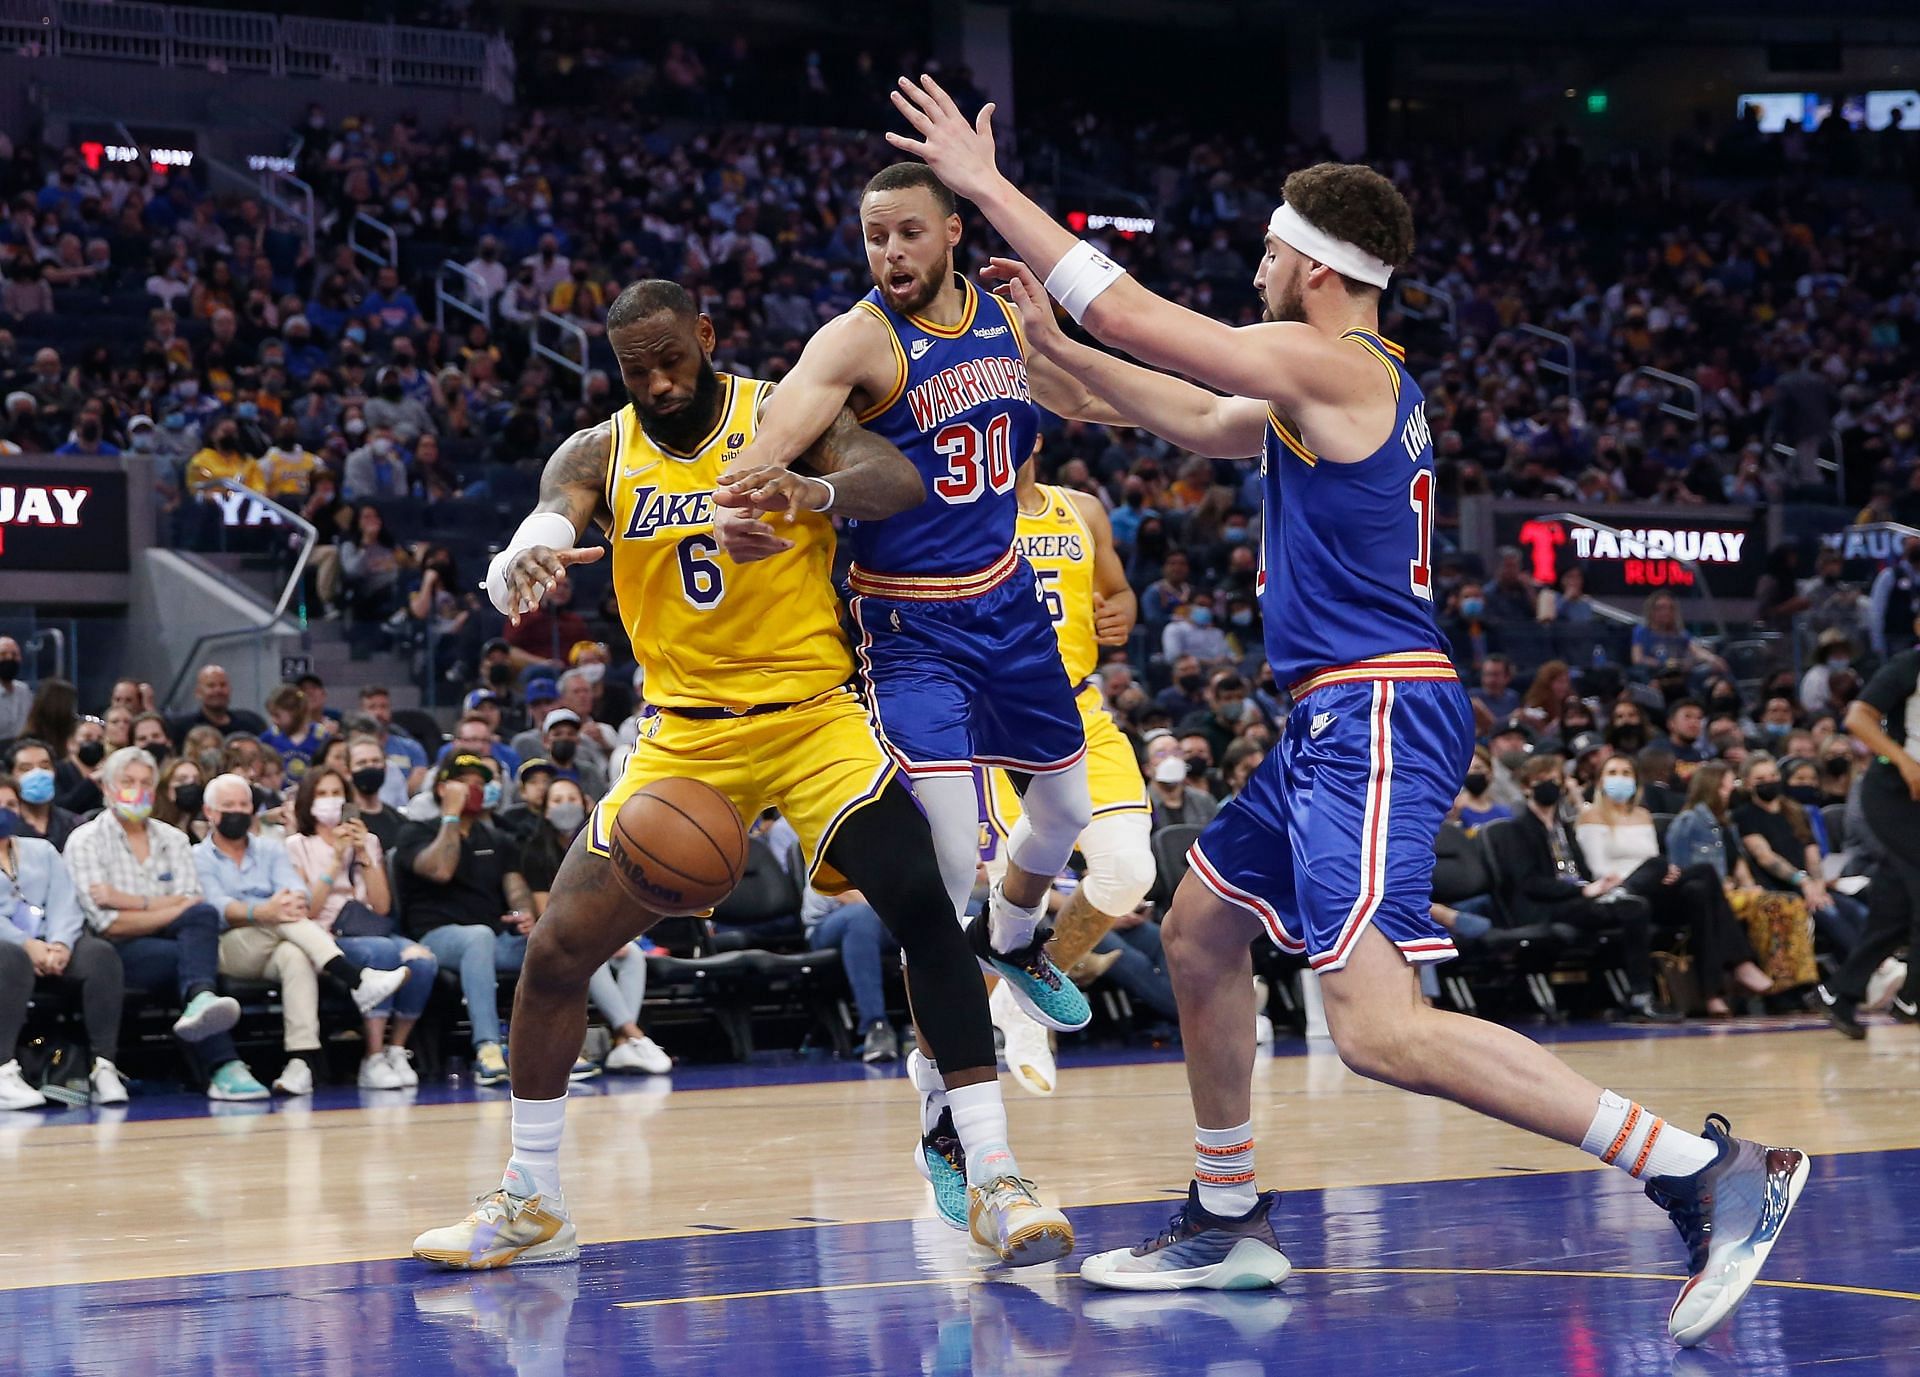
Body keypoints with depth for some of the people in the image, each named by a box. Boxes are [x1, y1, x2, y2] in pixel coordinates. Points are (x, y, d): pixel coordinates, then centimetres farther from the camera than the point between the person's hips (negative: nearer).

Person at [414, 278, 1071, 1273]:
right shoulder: (598, 455, 1)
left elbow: (902, 483, -23)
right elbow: (543, 525, -19)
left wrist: (811, 489, -46)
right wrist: (518, 566, -46)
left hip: (812, 715, -2)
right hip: (683, 736, 3)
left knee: (924, 904, -22)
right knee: (558, 947, -4)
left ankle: (989, 1174, -15)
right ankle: (529, 1203, 13)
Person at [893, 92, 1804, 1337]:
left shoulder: (1331, 364, -12)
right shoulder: (1361, 384, 17)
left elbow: (1134, 312, -11)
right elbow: (1202, 422, 32)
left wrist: (986, 183, -2)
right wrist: (1054, 349, 33)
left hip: (1377, 719, -11)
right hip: (1341, 721, 11)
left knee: (1380, 1030, -21)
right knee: (1200, 932, 23)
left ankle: (1708, 1172, -24)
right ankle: (1228, 1222, 33)